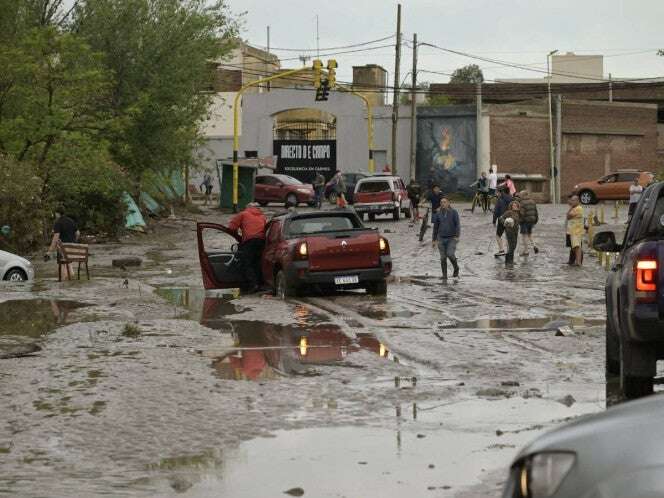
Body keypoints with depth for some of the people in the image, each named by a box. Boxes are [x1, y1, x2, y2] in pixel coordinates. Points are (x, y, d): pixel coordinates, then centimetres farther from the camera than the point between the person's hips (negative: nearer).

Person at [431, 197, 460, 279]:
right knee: (443, 258, 1)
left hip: (451, 238, -3)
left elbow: (458, 225, -5)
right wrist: (434, 240, 14)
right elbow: (435, 227, 14)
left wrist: (457, 236, -18)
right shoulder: (438, 214, 6)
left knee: (450, 254, -19)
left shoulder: (454, 212, -2)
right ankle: (444, 276, 10)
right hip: (441, 238, 3)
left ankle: (456, 268, 8)